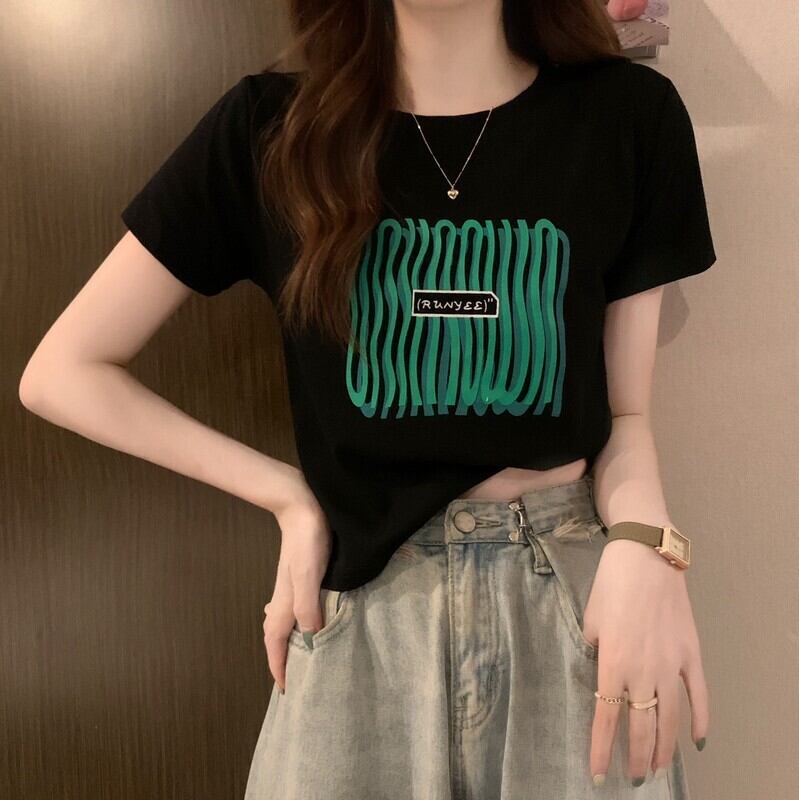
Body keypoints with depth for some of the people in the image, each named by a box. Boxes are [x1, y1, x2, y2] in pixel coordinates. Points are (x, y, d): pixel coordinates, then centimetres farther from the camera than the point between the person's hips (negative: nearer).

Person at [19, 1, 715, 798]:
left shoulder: (628, 115, -3)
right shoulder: (268, 128, -5)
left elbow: (623, 414, 2)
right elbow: (61, 372, -1)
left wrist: (641, 542, -19)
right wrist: (284, 494, -5)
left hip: (574, 598, 1)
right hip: (361, 608, 0)